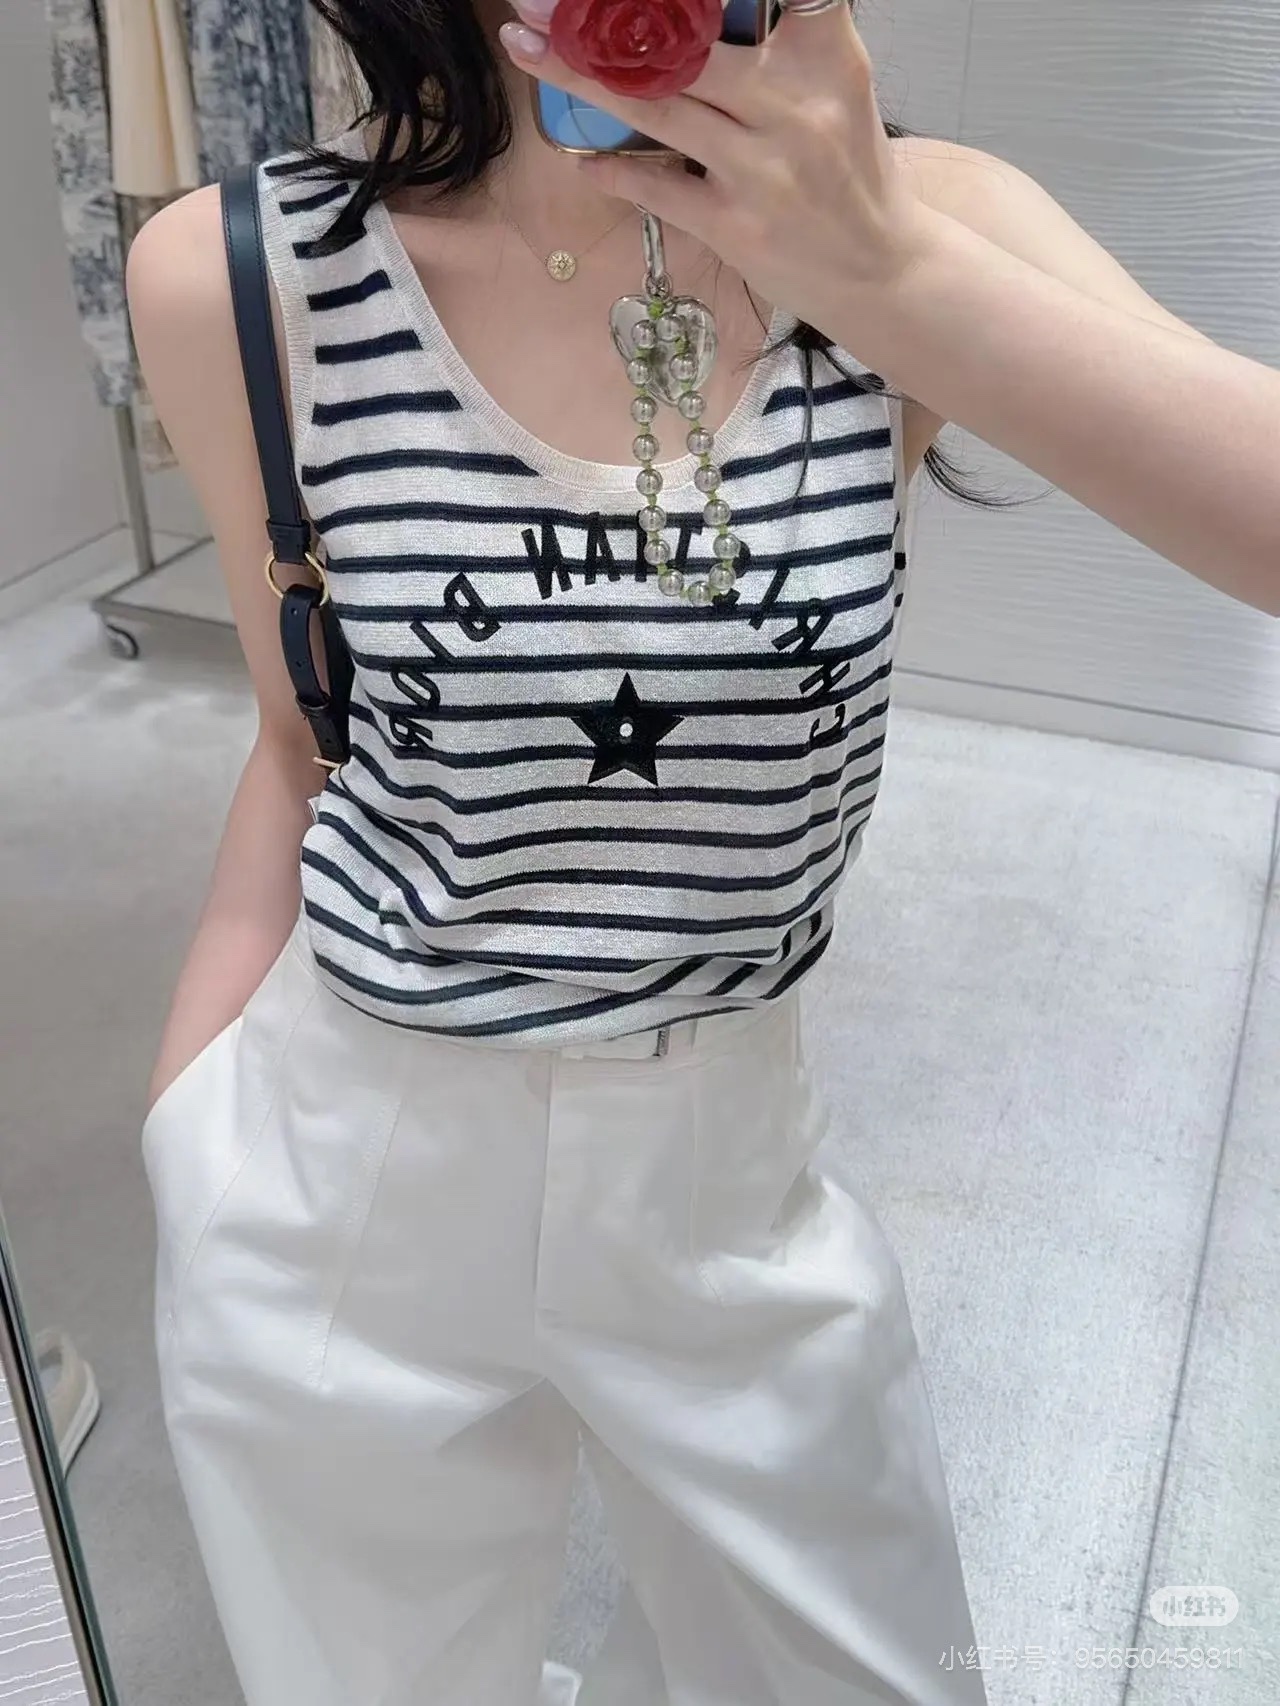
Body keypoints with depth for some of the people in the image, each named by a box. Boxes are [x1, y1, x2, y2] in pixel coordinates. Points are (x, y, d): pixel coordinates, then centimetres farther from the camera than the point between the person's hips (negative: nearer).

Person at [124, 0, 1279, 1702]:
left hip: (732, 1169, 2)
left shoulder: (911, 224, -11)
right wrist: (184, 1138, 9)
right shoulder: (245, 282, -13)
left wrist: (885, 271, -34)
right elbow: (310, 737, 0)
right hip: (344, 1178, -1)